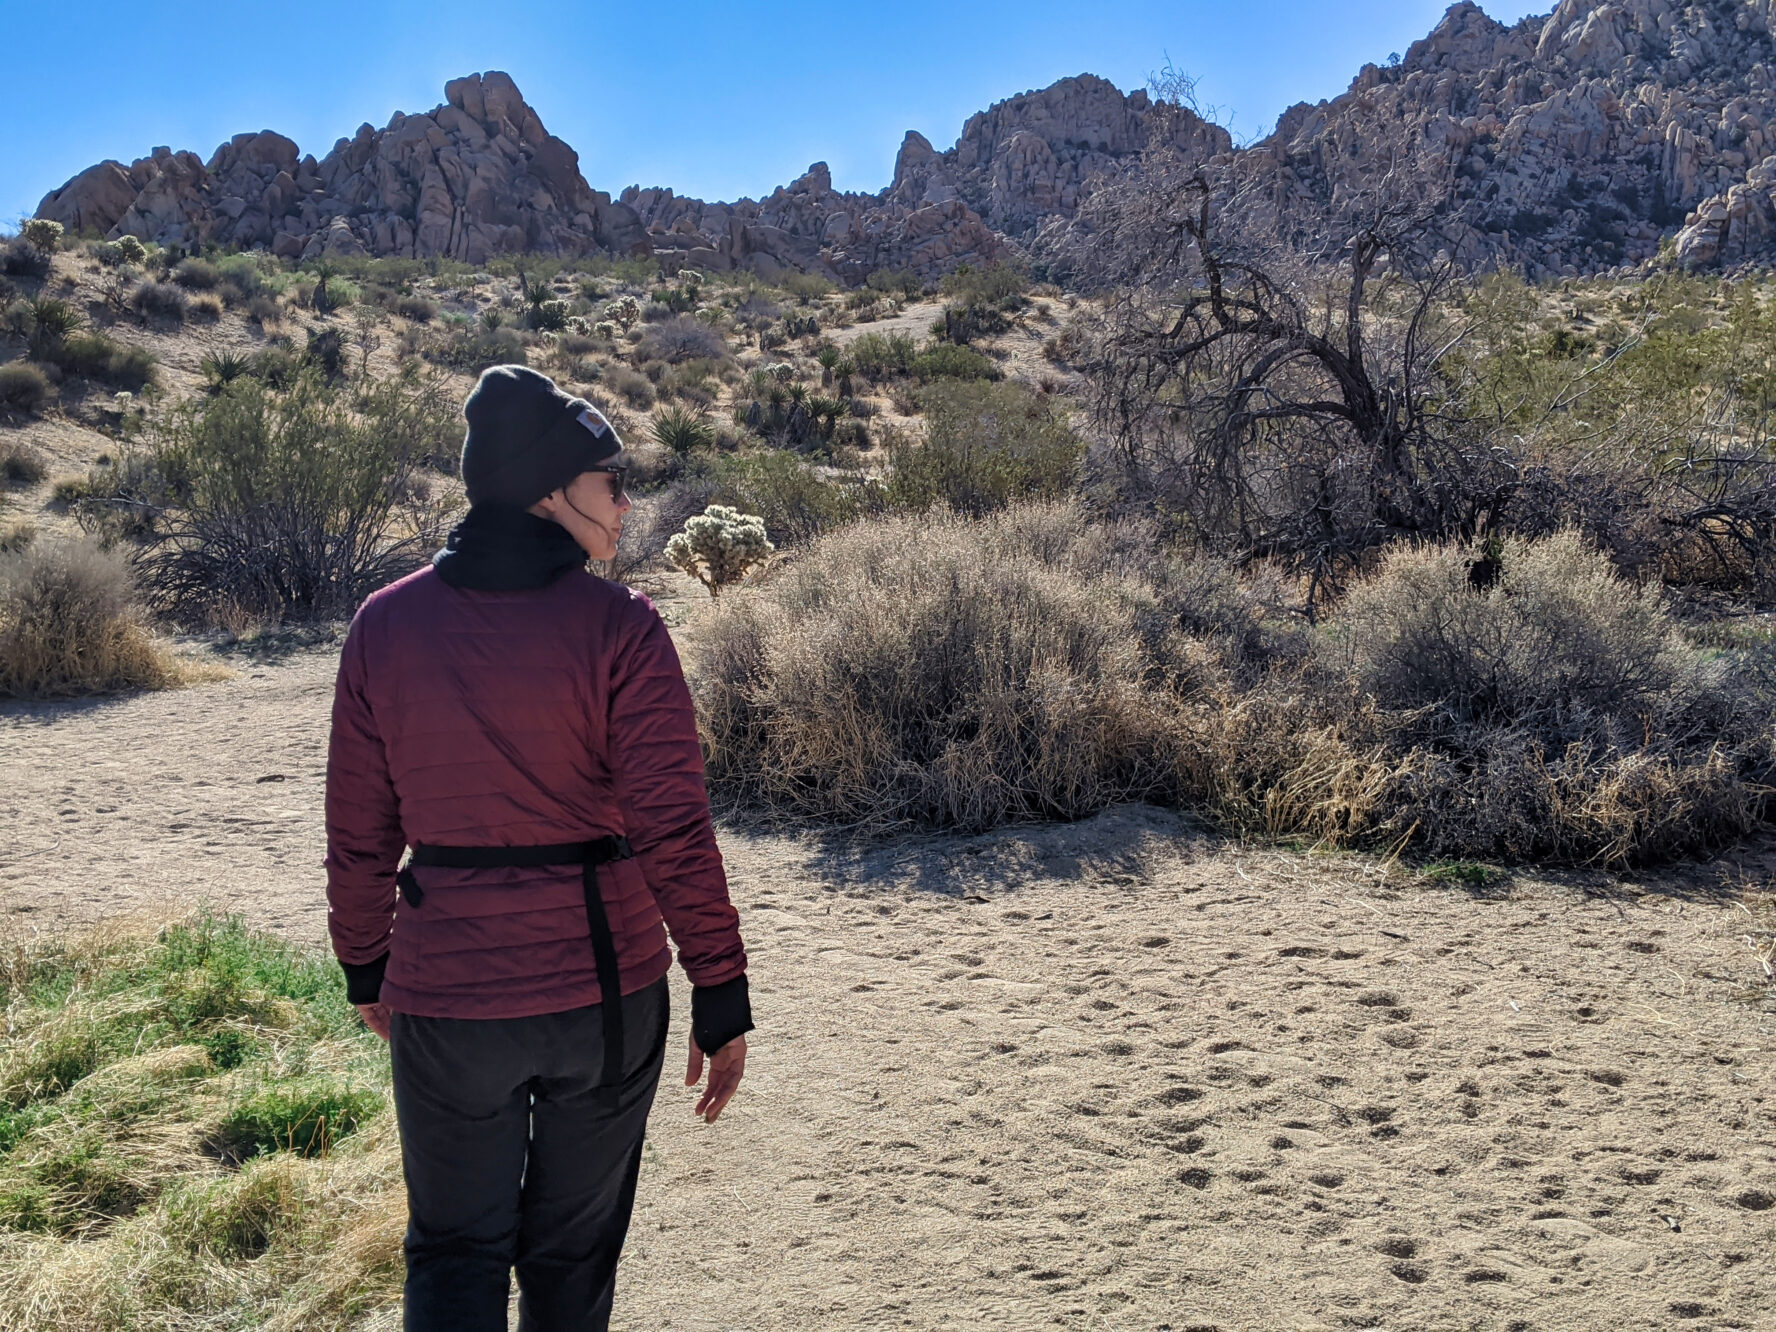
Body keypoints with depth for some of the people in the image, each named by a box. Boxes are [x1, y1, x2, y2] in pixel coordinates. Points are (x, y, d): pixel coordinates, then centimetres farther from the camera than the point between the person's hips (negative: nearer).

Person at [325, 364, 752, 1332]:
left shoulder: (383, 626, -4)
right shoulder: (617, 628, -14)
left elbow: (358, 832, 2)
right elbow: (674, 828, -16)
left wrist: (365, 968, 16)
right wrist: (722, 995, -8)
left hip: (443, 993, 2)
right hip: (603, 988, -1)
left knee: (454, 1250, 16)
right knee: (573, 1249, 19)